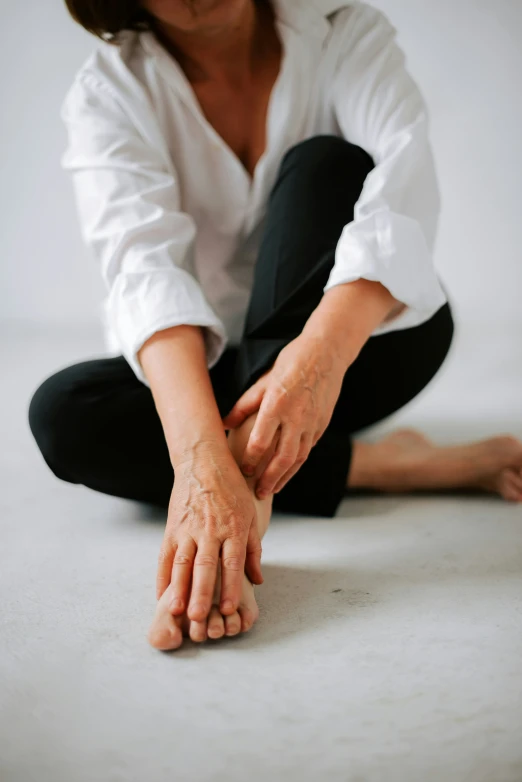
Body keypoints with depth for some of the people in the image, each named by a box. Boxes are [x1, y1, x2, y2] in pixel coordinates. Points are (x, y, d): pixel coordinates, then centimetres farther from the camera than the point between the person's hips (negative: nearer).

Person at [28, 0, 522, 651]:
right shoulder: (108, 94, -12)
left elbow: (406, 177, -30)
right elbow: (143, 267, -30)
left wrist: (321, 351, -50)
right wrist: (199, 452, -48)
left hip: (364, 338, 0)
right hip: (211, 370, 1)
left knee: (322, 162, -26)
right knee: (63, 413, -26)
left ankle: (249, 505, -39)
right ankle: (376, 465, -24)